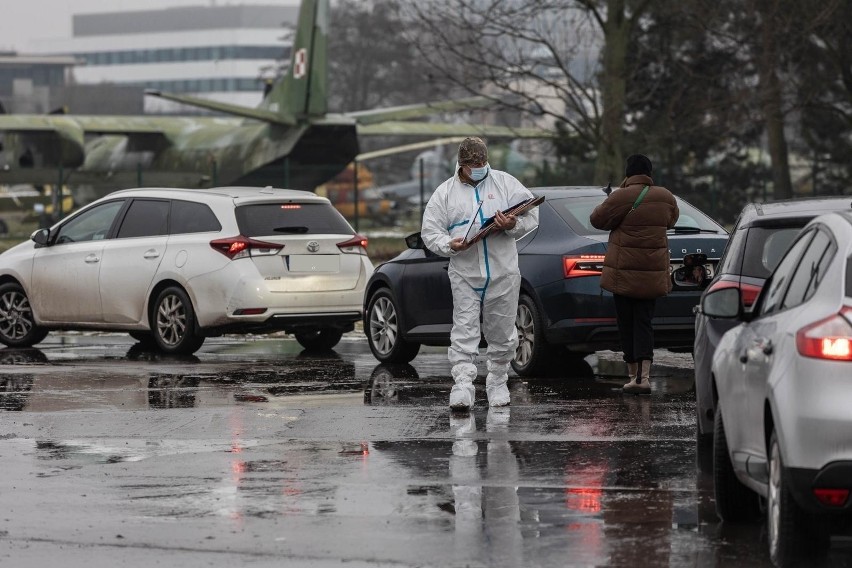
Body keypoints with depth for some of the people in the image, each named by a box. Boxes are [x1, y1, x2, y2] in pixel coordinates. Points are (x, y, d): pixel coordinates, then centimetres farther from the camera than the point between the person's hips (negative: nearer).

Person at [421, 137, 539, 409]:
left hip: (503, 273, 1)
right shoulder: (445, 192, 5)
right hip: (465, 274, -1)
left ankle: (497, 383, 23)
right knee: (464, 332, -10)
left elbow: (531, 215, 4)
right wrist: (450, 244, -15)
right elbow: (430, 231, 5)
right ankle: (463, 385, -15)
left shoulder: (505, 183, 5)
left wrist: (513, 226, -17)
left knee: (502, 334, 8)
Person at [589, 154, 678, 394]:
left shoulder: (621, 197, -14)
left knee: (626, 323, 8)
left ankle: (633, 373, 12)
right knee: (643, 321, 5)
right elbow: (671, 220, 20)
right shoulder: (666, 198, 2)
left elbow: (597, 219, -3)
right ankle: (644, 376, -11)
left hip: (624, 271, -4)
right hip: (654, 273, 4)